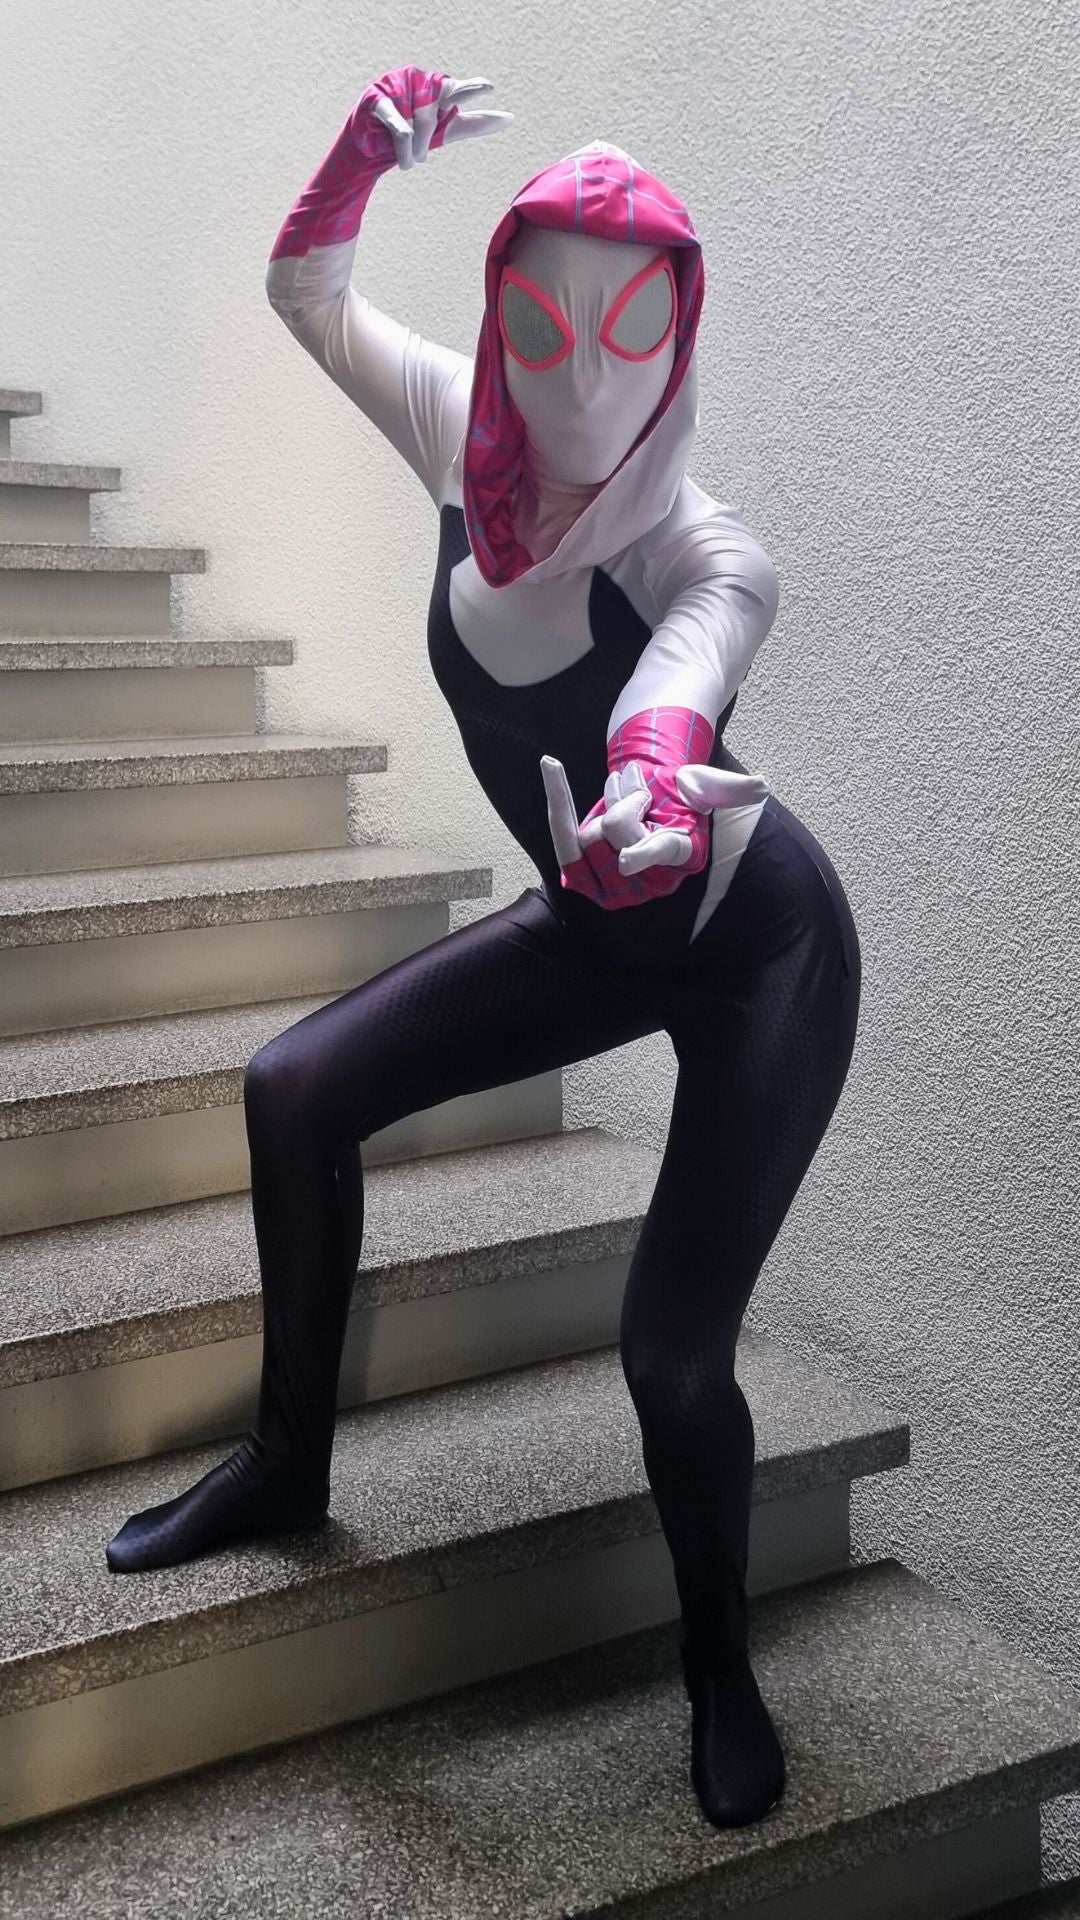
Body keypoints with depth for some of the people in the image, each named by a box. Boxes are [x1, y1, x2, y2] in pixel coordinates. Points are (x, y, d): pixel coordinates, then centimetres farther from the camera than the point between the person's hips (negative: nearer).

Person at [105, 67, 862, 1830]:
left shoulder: (708, 558, -30)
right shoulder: (472, 441, -12)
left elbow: (678, 683, -53)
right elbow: (306, 288, 0)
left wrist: (656, 789, -75)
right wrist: (368, 146, -20)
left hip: (761, 961, -6)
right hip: (601, 926, 6)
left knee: (671, 1348, -11)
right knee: (297, 1090, -1)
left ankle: (723, 1669, 21)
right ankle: (288, 1466, 20)